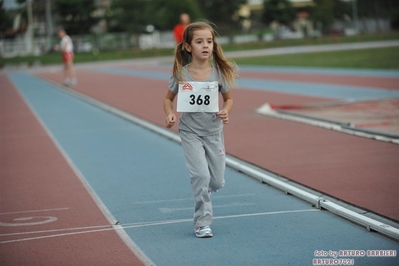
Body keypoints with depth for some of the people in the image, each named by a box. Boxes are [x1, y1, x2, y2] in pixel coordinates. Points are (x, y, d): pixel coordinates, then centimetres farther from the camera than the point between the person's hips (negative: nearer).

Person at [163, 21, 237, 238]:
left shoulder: (219, 72, -7)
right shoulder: (181, 74, -10)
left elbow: (228, 98, 7)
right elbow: (168, 98, 4)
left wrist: (226, 111, -14)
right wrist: (170, 114, -16)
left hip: (214, 132, 2)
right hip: (190, 132, -2)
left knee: (217, 182, 6)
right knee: (201, 175, -15)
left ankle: (201, 191, 42)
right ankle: (202, 223, -2)